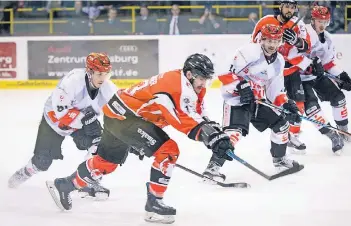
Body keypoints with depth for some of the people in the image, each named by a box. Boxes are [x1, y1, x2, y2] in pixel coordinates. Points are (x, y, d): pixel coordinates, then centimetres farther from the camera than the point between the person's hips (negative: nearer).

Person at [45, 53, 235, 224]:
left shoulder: (192, 88, 8)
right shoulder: (179, 84, -23)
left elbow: (199, 117, 9)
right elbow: (187, 122, -33)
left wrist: (217, 134, -7)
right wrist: (213, 138, -38)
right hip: (125, 116, -11)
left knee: (108, 161, 27)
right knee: (168, 150, -18)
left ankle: (64, 186, 43)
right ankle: (153, 203, -13)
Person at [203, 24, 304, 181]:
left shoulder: (279, 61, 9)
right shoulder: (250, 52, -16)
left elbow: (275, 91, 13)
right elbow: (227, 72, -19)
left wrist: (287, 105, -1)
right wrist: (241, 86, -29)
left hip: (258, 100, 8)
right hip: (236, 97, -8)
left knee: (281, 124, 12)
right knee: (234, 131, -26)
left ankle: (280, 160, 31)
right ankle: (213, 167, -27)